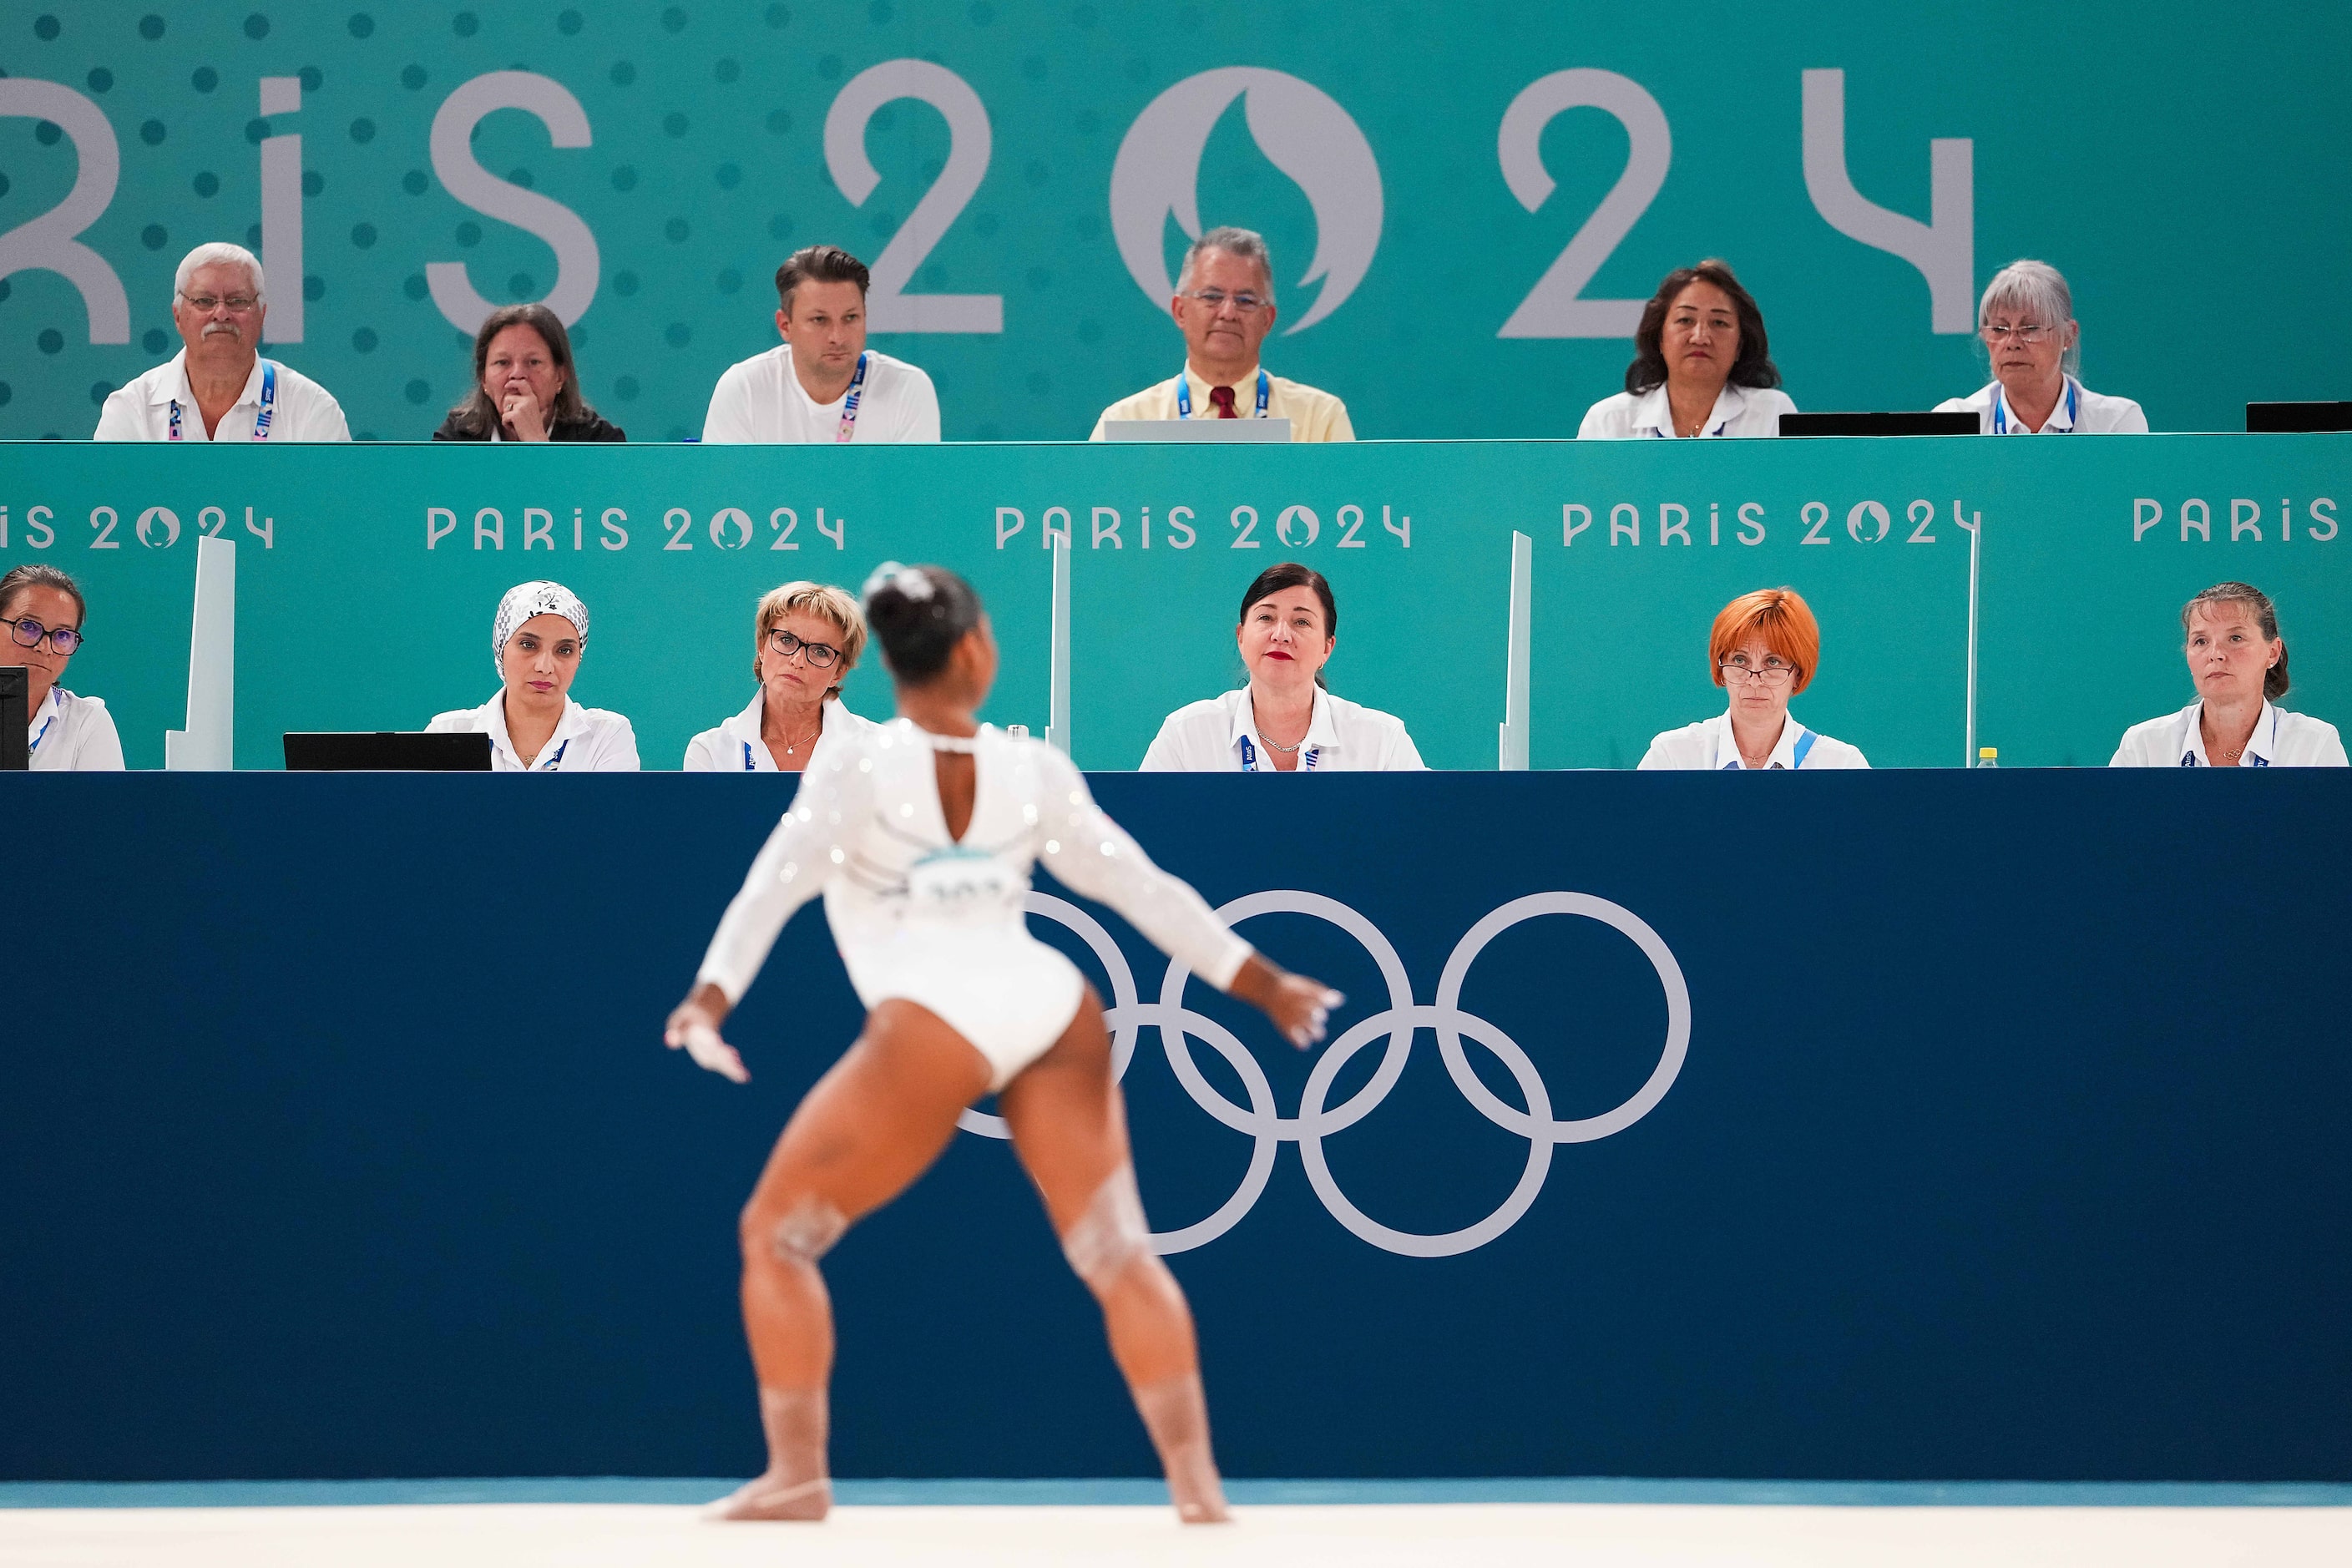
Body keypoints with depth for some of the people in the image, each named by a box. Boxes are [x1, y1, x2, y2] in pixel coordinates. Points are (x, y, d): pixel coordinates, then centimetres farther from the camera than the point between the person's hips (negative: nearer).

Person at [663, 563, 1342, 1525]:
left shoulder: (855, 764, 0)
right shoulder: (1034, 772, 10)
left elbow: (776, 884, -11)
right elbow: (1145, 890, 14)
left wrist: (711, 996, -20)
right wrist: (1262, 984, 23)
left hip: (934, 1029, -4)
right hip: (1052, 1009, 4)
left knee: (776, 1232, 9)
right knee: (1115, 1250, 10)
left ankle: (797, 1477, 5)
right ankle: (1197, 1485, 6)